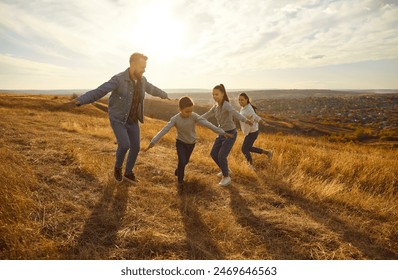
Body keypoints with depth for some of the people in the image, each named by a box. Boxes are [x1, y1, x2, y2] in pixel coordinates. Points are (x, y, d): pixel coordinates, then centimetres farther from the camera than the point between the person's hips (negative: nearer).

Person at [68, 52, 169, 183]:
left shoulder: (141, 80, -2)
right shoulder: (118, 79, -22)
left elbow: (152, 89, 21)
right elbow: (98, 92, -33)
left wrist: (164, 95, 40)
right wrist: (81, 100, -50)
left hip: (132, 120, 6)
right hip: (117, 119, -6)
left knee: (135, 147, 4)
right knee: (124, 145, -20)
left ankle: (128, 173, 26)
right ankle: (118, 166, 12)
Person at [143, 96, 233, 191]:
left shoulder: (194, 116, -23)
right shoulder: (175, 119, -24)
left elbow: (207, 124, -29)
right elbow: (164, 130, -27)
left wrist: (222, 132, -33)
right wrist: (153, 142, -33)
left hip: (191, 143, 3)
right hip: (180, 143, -2)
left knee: (185, 161, 19)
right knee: (182, 161, -16)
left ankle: (178, 172, 51)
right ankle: (180, 181, 8)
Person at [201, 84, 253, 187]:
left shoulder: (226, 104, -21)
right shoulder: (215, 106, 5)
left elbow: (234, 112, -40)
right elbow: (207, 115, 17)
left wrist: (245, 120, -56)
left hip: (231, 133, -8)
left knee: (221, 156, -14)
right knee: (213, 154, 11)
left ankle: (226, 177, 10)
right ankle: (225, 170, 32)